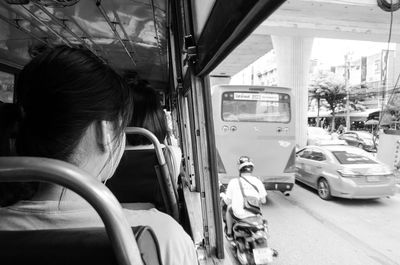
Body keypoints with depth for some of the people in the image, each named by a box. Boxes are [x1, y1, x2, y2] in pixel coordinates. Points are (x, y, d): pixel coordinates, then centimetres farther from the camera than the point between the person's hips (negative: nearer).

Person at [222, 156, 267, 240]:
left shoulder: (233, 182, -12)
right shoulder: (257, 181, -7)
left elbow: (228, 202, -6)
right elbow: (263, 201, 0)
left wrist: (224, 197, 16)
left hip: (239, 214, -2)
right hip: (254, 213, 2)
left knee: (229, 208, 31)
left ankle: (229, 233, 39)